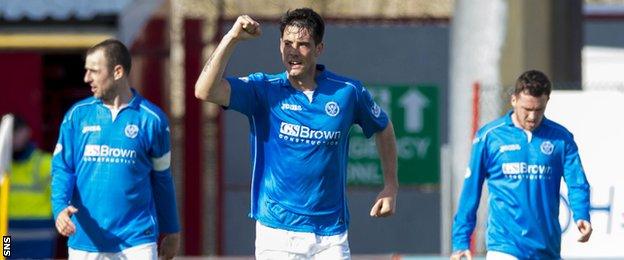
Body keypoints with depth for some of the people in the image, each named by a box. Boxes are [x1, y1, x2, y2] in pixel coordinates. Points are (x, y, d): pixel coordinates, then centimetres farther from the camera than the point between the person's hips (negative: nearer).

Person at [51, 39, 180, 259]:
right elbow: (62, 169, 3)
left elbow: (161, 179, 9)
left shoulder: (151, 119, 1)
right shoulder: (77, 115, 5)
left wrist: (171, 231, 14)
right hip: (85, 242, 2)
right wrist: (60, 208, -16)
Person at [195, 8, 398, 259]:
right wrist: (232, 38, -20)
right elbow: (205, 91, -16)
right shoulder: (263, 90, -2)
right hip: (277, 229, -1)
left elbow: (383, 129, 20)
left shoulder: (347, 92, 2)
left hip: (331, 236, 1)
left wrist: (390, 187, 14)